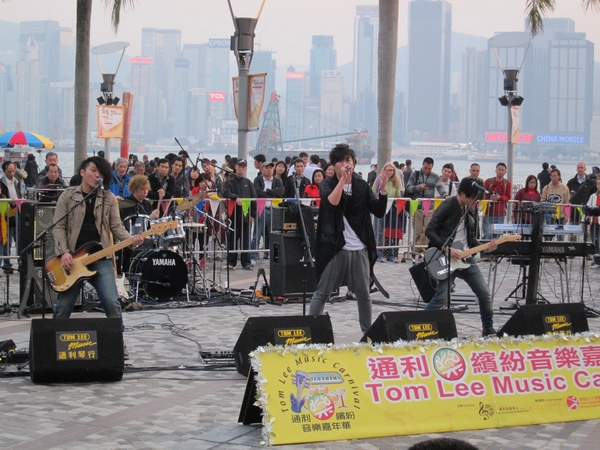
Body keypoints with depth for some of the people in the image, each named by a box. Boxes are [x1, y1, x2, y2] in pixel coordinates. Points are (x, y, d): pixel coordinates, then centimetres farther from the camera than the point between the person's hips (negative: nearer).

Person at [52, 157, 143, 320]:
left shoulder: (109, 198, 10)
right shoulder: (67, 196, 6)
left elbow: (116, 226, 4)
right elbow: (59, 227, 1)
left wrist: (131, 239, -16)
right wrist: (64, 253, -13)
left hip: (101, 259, 1)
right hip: (72, 259, 0)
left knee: (112, 303, -11)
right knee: (63, 307, 1)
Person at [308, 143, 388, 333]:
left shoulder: (362, 186, 8)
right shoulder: (327, 185, 1)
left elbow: (379, 212, -1)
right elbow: (332, 202, -21)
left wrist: (383, 190, -15)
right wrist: (343, 179, -23)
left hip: (360, 248, 3)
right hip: (335, 248, -3)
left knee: (364, 294, 8)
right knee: (322, 292, 0)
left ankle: (368, 331, 19)